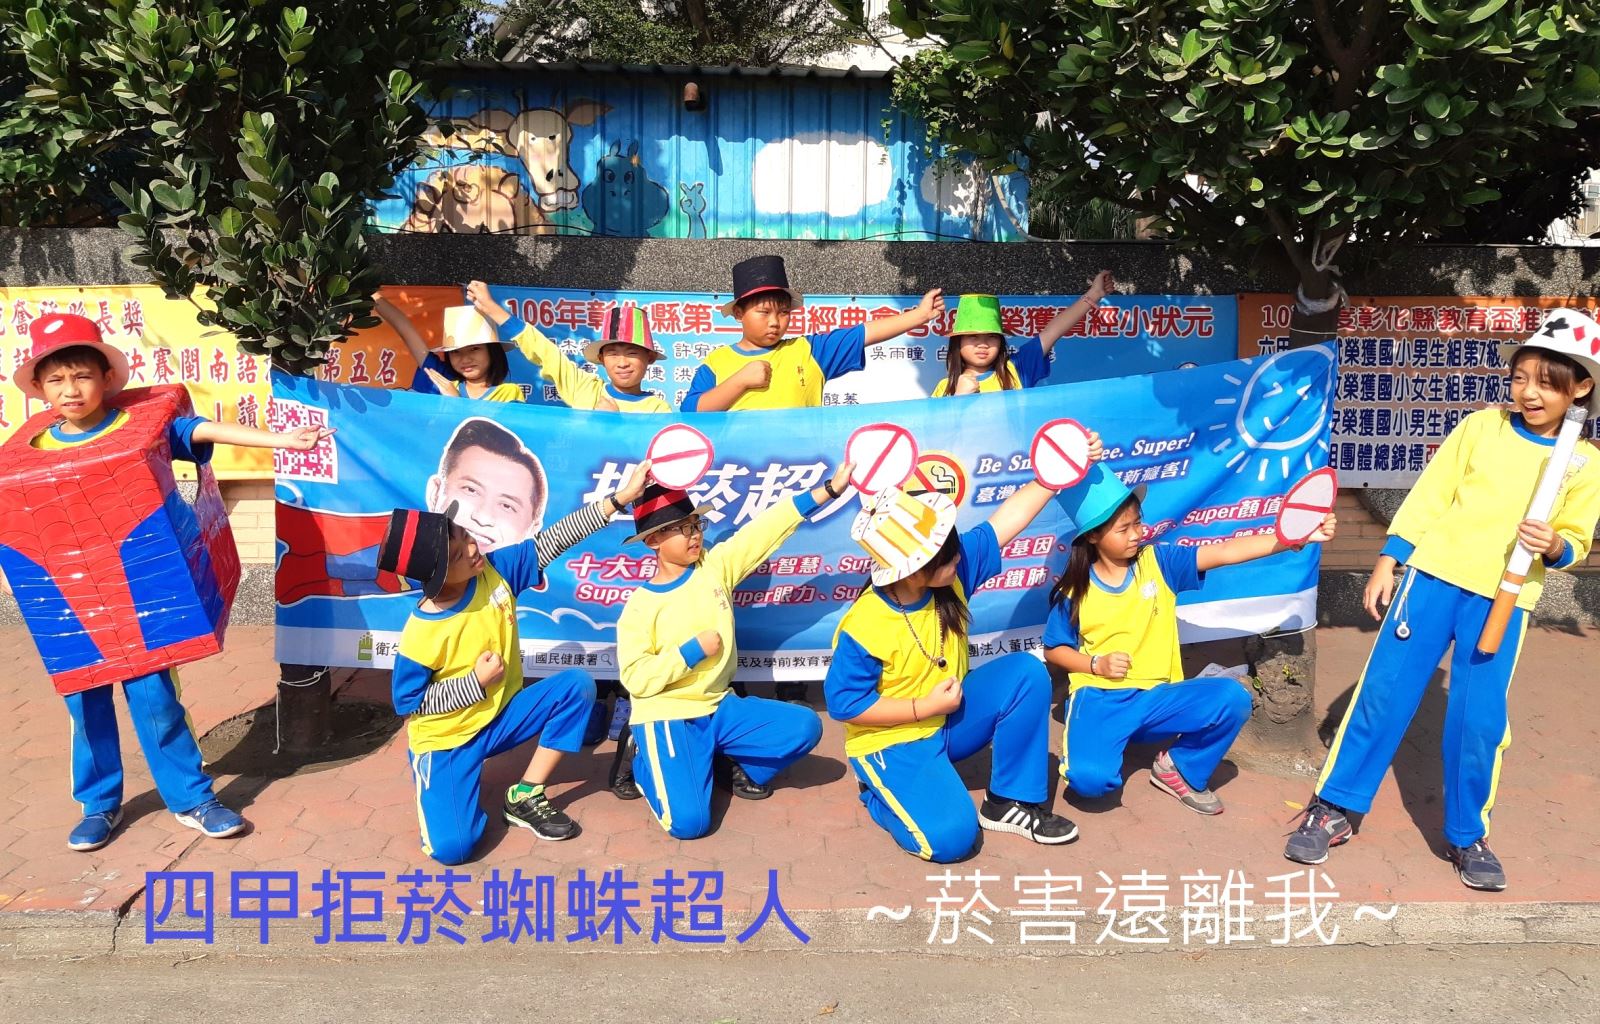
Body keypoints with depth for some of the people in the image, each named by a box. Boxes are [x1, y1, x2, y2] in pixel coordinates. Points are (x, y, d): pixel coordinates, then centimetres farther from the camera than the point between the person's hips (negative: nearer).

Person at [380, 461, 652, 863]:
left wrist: (619, 498, -19)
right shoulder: (420, 637, -24)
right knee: (452, 847, -24)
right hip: (445, 740, -5)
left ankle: (526, 796, -5)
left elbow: (550, 541, -13)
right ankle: (449, 787, 14)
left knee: (577, 685, -19)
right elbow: (409, 704, -14)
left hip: (501, 715, 5)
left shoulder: (496, 571, -13)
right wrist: (476, 681, -21)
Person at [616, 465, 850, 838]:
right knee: (689, 821, -21)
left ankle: (746, 767, 15)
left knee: (805, 726, -11)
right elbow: (636, 678, -16)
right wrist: (693, 650, -19)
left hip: (719, 708, 5)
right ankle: (645, 764, 11)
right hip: (666, 718, -5)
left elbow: (765, 531, -7)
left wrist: (828, 490, -12)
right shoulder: (640, 607, -11)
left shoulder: (715, 566, 1)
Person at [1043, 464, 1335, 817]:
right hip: (1098, 697, -3)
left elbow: (1224, 552, -13)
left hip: (1156, 696, 3)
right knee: (1089, 778, -31)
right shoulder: (1075, 590, -4)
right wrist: (1096, 664, -14)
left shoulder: (1159, 561, -2)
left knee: (1232, 698, -24)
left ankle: (1180, 768, 4)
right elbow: (1053, 650, 5)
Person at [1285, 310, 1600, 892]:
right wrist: (1386, 565, -3)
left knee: (1479, 719, 0)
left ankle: (1467, 836, 20)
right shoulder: (1480, 427, 0)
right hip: (1434, 576, 0)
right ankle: (1334, 808, 11)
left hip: (1503, 600, 1)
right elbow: (1426, 499, 1)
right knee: (1385, 692, -1)